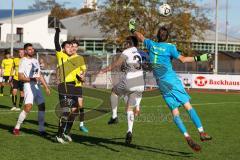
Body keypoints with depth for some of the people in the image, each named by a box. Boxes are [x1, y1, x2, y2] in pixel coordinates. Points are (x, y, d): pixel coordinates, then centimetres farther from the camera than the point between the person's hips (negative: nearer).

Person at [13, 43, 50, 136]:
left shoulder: (35, 61, 18)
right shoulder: (24, 61, -5)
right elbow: (20, 77, -11)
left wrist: (46, 87, 17)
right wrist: (32, 79, -22)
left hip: (37, 86, 8)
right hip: (28, 86, -7)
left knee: (42, 106, 3)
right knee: (28, 107, -19)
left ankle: (41, 129, 10)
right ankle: (17, 127, -7)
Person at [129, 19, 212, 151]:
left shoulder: (151, 44, 9)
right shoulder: (170, 47, -2)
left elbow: (141, 37, 27)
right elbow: (183, 59, -9)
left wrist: (132, 29, 45)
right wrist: (198, 58, -2)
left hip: (161, 83, 3)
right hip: (172, 80, -3)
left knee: (175, 112, -1)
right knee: (188, 106, -1)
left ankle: (187, 137, -16)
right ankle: (201, 132, -9)